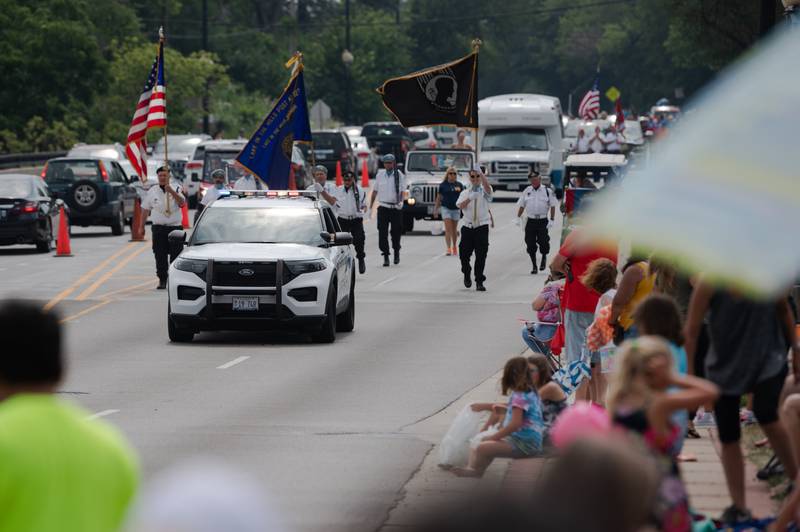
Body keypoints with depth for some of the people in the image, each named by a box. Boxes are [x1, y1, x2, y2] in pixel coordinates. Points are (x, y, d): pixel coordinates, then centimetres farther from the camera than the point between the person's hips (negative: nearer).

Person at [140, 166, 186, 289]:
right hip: (159, 227, 1)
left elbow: (182, 203, -13)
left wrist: (171, 191, -23)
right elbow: (145, 209, 13)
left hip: (175, 227, -1)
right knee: (160, 256, -3)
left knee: (175, 255, -1)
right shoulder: (152, 191, 8)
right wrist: (142, 226, 12)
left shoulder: (176, 189, 3)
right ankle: (162, 280, 2)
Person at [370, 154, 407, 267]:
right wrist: (370, 207, 12)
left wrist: (401, 201, -22)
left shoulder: (399, 175, 0)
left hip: (396, 207, -1)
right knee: (382, 233, -6)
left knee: (396, 232, 4)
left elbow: (403, 191, -2)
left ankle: (396, 252, 27)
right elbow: (375, 191, 12)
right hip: (383, 207, 1)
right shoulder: (380, 175, 6)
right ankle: (385, 256, -3)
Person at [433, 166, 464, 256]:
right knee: (448, 229, -11)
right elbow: (438, 198, 5)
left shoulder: (459, 185, 4)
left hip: (456, 209, 2)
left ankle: (454, 247, 30)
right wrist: (436, 209, 3)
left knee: (454, 230, 13)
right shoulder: (443, 185, 0)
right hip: (446, 208, -2)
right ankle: (448, 249, -15)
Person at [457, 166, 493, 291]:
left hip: (482, 226, -2)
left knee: (481, 255, -6)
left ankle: (479, 282, 0)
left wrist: (481, 173, -29)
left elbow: (487, 186, -20)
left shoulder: (484, 191, 5)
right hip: (467, 226, 2)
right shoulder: (465, 193, 10)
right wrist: (469, 198, -24)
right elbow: (460, 205, -8)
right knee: (464, 254, 3)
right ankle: (467, 274, 31)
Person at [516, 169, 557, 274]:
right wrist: (518, 218, 6)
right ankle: (534, 266, 12)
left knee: (543, 242, -10)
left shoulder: (547, 191, 2)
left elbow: (553, 206, 2)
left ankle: (544, 257, 21)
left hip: (543, 221, -3)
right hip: (530, 221, 3)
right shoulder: (526, 191, 10)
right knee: (530, 244, 1)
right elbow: (521, 205, 15)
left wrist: (551, 220, -5)